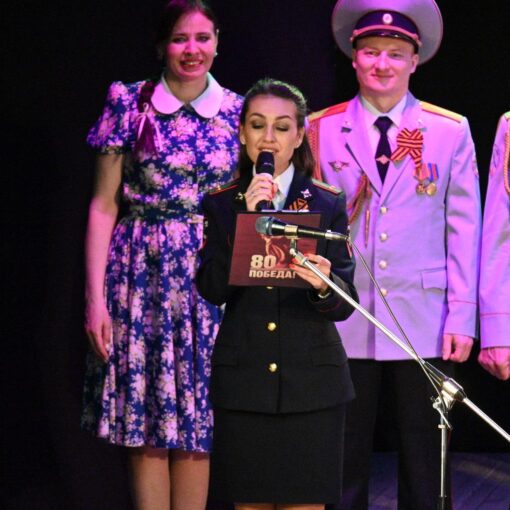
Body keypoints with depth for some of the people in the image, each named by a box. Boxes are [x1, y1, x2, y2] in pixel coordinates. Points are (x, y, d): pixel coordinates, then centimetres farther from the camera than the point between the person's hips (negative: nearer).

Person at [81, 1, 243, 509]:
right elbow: (104, 205, 0)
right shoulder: (130, 104, 1)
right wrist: (96, 296, -6)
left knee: (197, 427, 3)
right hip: (143, 276, -1)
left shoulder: (236, 113, 6)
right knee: (146, 428, 0)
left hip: (213, 277, 1)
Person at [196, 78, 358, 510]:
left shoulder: (328, 204, 5)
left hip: (311, 384, 0)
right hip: (242, 381, 0)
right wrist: (247, 219, -16)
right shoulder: (221, 204, 6)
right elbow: (211, 289, -7)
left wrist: (324, 287, -23)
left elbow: (345, 303, 0)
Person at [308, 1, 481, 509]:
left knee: (423, 466, 5)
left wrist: (461, 317, -2)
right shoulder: (321, 130, 6)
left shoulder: (450, 132, 5)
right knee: (343, 466, 4)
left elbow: (463, 231, 4)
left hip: (424, 327, 0)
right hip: (344, 324, 0)